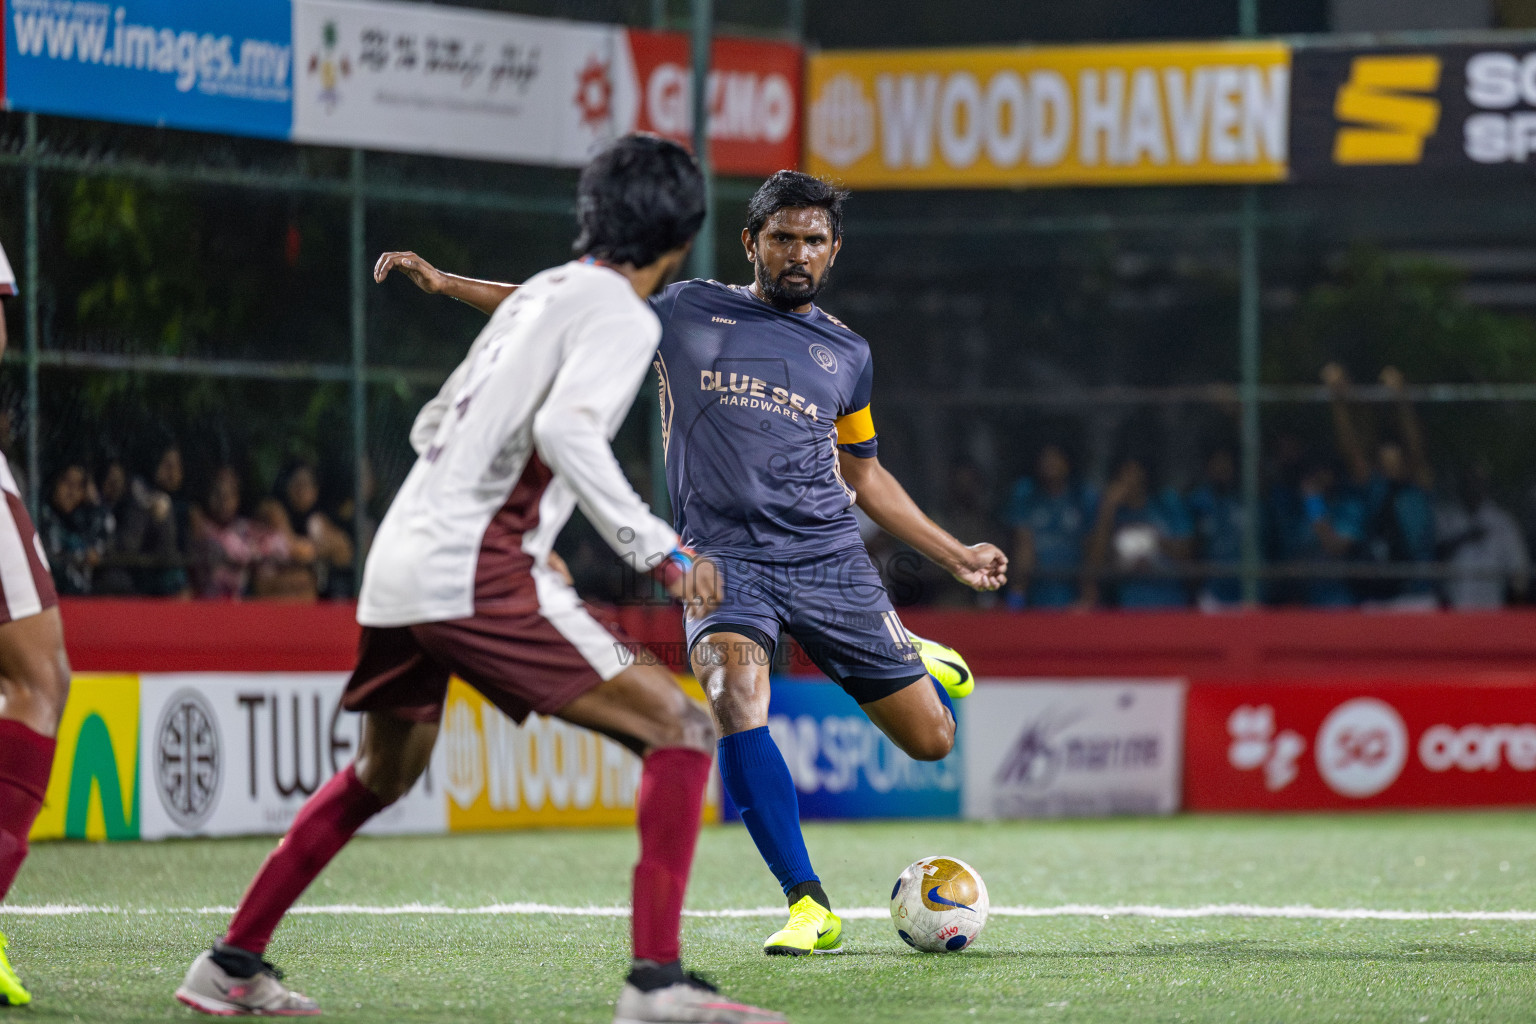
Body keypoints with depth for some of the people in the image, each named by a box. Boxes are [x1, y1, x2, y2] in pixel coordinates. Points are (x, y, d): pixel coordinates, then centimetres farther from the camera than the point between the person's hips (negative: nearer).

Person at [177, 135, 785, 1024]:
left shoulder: (542, 292, 20)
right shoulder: (622, 315, -4)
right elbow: (564, 428, -22)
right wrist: (660, 551, -22)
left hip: (400, 559, 9)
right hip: (477, 578, -9)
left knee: (383, 774, 29)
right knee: (681, 731, -9)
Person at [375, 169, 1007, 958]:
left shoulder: (846, 354, 12)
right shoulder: (688, 314, 6)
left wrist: (953, 554, 23)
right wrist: (443, 282, 5)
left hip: (831, 560, 2)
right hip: (724, 558, -2)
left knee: (930, 739, 1)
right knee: (735, 702, -31)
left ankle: (918, 662, 40)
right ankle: (808, 905, -22)